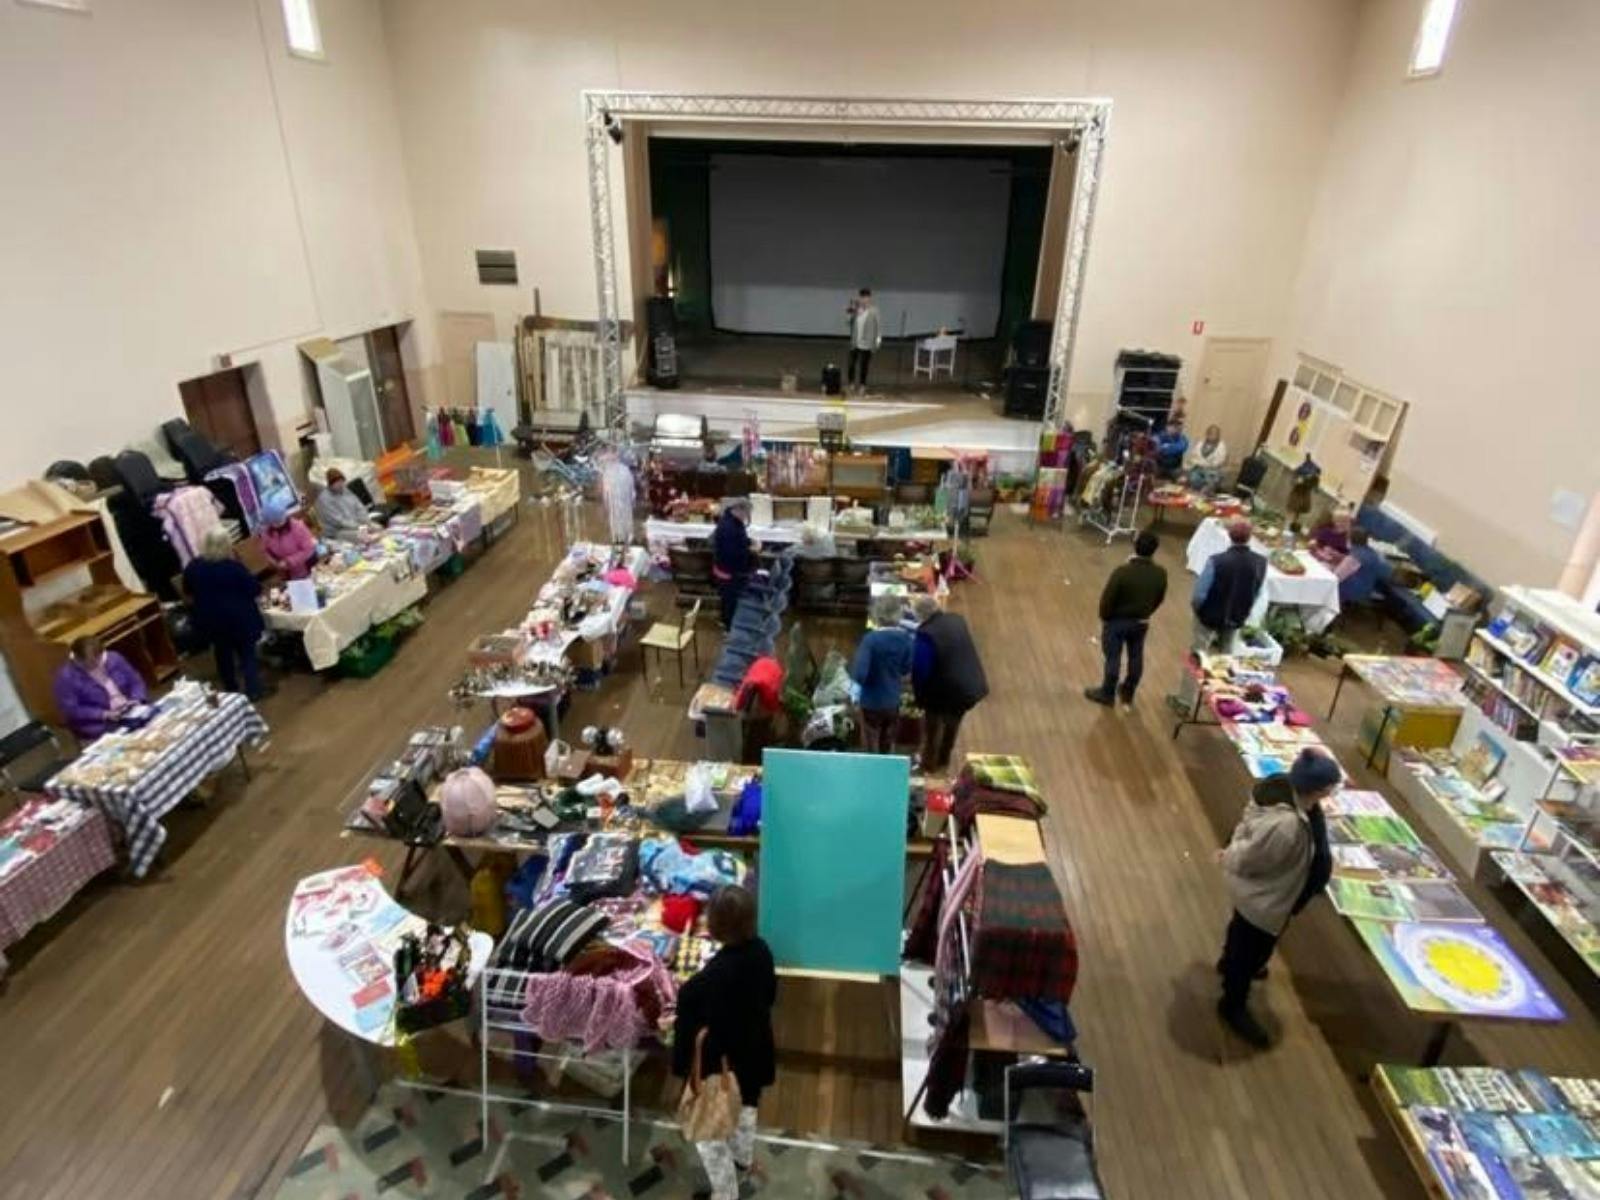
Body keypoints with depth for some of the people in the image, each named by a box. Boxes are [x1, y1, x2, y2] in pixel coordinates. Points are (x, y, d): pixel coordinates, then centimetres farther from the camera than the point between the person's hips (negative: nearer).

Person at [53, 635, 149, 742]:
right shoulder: (67, 676, -8)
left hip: (131, 712, 5)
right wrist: (105, 715, -21)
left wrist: (137, 700, -11)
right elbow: (71, 710, -12)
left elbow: (136, 681, 10)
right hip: (99, 726, -5)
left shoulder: (114, 658, 4)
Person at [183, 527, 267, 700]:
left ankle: (230, 689, 34)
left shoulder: (192, 567, -5)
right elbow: (255, 590, -13)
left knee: (223, 654, 21)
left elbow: (189, 592, 11)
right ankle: (253, 691, 9)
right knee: (247, 653, 9)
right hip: (239, 617, -4)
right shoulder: (234, 566, -20)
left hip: (210, 620, 5)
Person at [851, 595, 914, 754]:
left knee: (872, 749, 12)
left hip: (871, 702, -4)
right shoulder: (906, 638, -7)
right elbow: (907, 669, 4)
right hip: (893, 701, 4)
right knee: (887, 747, 22)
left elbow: (859, 674, -26)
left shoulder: (871, 639, -23)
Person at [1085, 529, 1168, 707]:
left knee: (1113, 658, 10)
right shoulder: (1160, 573, -13)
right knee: (1136, 657, 20)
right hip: (1141, 622, 5)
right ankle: (1128, 693, 37)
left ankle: (1107, 694, 26)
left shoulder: (1123, 572, -29)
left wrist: (1104, 618, -2)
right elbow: (1159, 599, 2)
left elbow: (1107, 599, -21)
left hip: (1117, 621, -4)